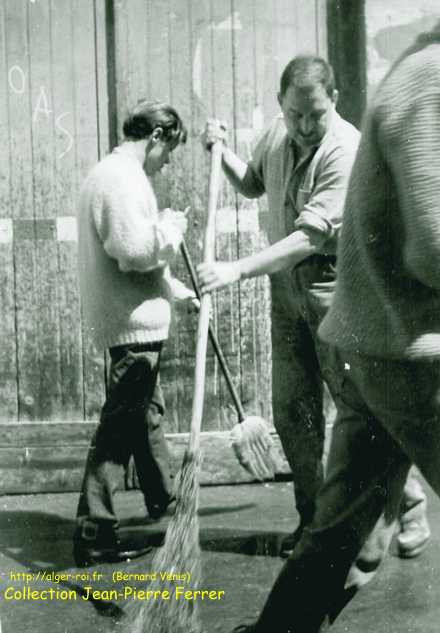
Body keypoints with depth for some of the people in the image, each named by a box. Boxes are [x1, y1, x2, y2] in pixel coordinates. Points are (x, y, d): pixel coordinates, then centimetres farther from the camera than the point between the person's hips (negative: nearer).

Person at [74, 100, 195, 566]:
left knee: (147, 413, 23)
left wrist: (179, 292, 27)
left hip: (134, 321, 11)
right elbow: (134, 250, -28)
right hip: (133, 323, -11)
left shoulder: (113, 173, 17)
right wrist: (170, 228, -10)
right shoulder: (123, 178, -17)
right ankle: (94, 533, -5)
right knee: (119, 427, -8)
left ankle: (163, 502, 40)